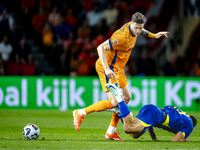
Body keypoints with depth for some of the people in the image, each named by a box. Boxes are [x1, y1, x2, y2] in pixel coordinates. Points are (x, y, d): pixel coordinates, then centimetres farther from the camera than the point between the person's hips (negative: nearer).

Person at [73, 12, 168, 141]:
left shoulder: (133, 27, -2)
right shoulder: (122, 37, -30)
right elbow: (101, 48, -34)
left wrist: (154, 35, 31)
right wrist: (107, 69, -41)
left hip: (117, 68, 10)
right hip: (108, 68, -10)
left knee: (126, 97, 13)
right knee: (114, 102, -15)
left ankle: (111, 132, 19)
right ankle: (81, 113, -1)